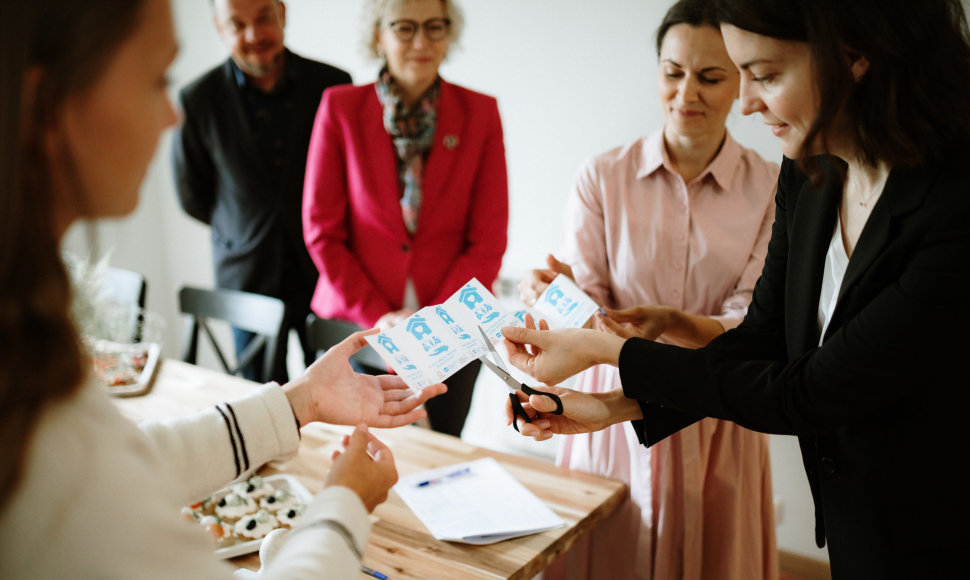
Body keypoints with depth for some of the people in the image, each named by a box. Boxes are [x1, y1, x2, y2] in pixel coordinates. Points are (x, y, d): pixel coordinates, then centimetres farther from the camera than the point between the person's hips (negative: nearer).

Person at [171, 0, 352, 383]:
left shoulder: (333, 85, -4)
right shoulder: (198, 100, -5)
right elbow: (192, 196, 7)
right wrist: (249, 229, 8)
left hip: (326, 272, 0)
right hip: (249, 277, 0)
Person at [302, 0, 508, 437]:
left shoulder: (480, 113, -1)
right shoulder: (339, 108, -3)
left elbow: (489, 240, -3)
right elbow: (321, 229, -2)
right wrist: (375, 315, -10)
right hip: (359, 324, 0)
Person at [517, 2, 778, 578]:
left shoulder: (773, 190, -5)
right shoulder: (603, 176, -4)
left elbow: (752, 329, -9)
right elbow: (589, 303, -6)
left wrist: (674, 323, -28)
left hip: (714, 421, 0)